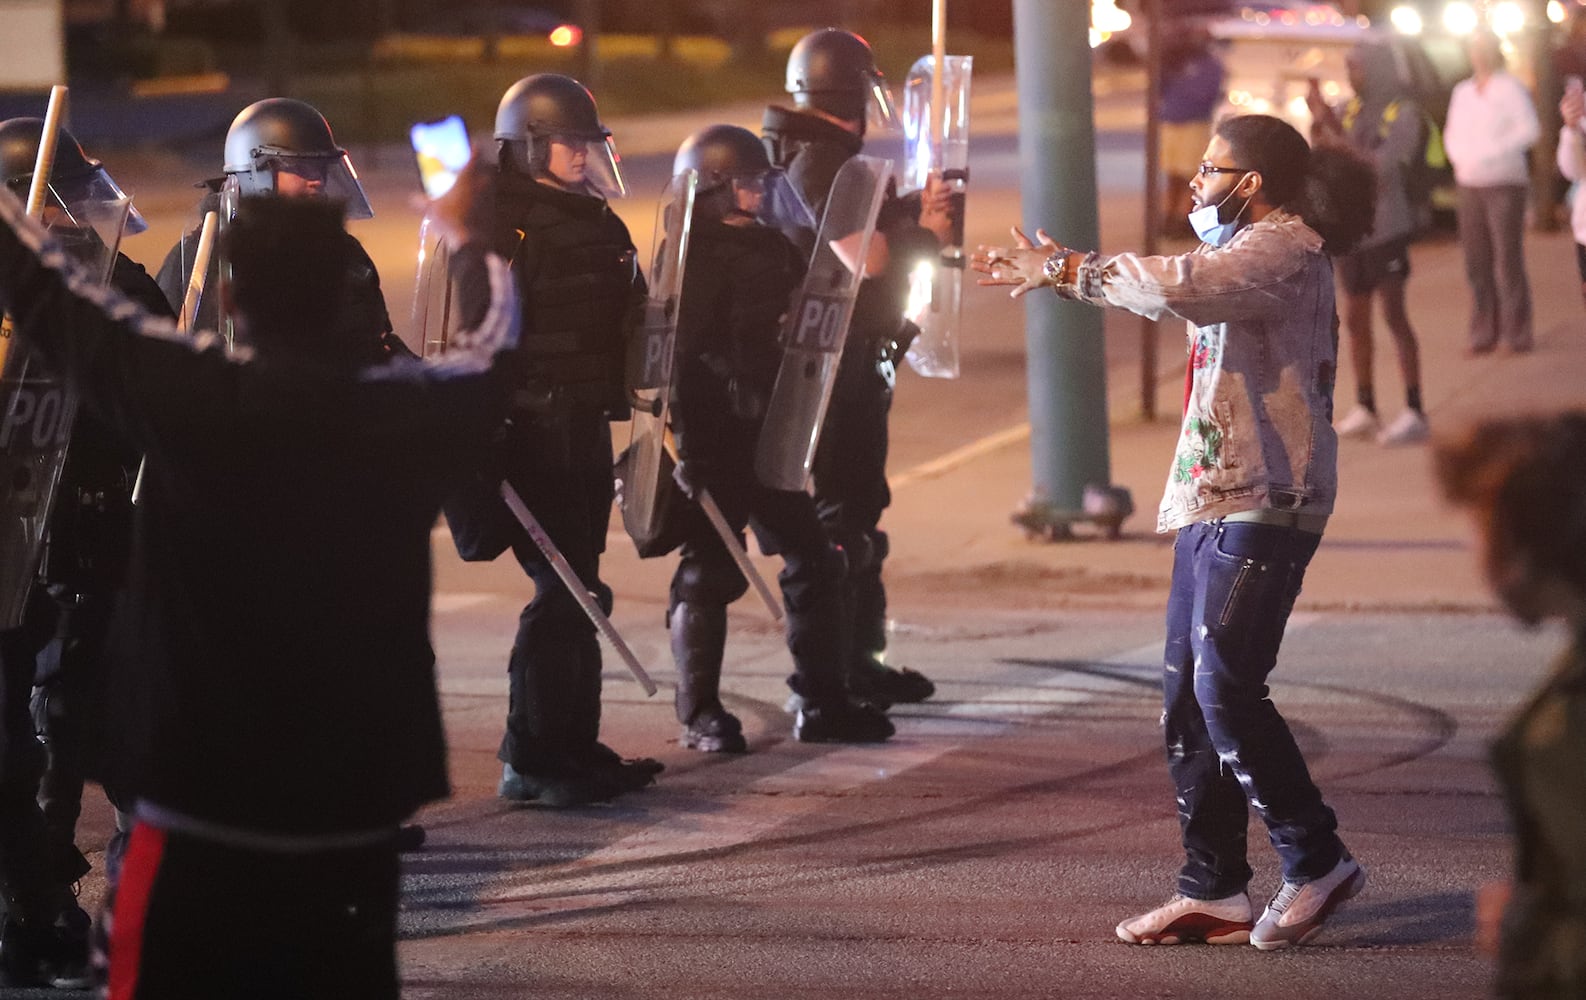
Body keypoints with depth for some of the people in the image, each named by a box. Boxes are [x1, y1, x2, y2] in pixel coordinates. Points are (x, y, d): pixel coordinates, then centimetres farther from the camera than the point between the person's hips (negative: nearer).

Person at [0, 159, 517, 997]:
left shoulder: (193, 398, -12)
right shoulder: (409, 411, -2)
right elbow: (494, 350, 22)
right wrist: (469, 234, 41)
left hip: (203, 819, -3)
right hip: (357, 819, 3)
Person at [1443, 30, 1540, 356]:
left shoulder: (1511, 88, -2)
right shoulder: (1462, 92, 16)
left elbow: (1529, 129, -11)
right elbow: (1452, 134, 22)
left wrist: (1490, 154, -17)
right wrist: (1459, 157, 1)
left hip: (1505, 182, -5)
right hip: (1469, 184, 5)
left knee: (1508, 259, -9)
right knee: (1477, 262, 2)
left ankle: (1517, 333, -5)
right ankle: (1484, 333, 6)